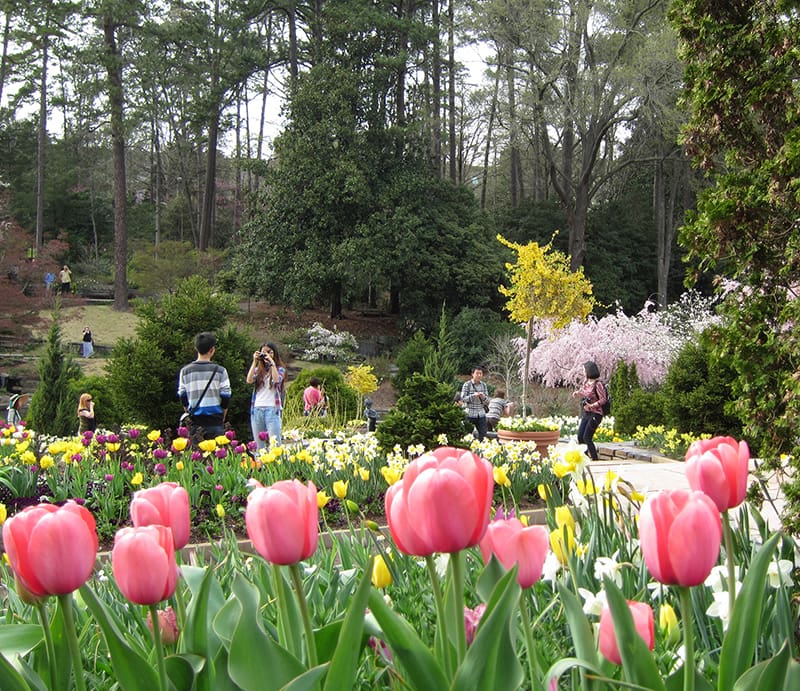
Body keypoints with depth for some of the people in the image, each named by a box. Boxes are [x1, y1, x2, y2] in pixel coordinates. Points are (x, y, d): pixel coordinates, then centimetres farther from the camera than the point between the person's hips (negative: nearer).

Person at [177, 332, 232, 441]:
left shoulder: (185, 370, 2)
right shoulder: (219, 370, -3)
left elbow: (182, 397, 6)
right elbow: (226, 397, -2)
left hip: (195, 423, 2)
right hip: (215, 422, -2)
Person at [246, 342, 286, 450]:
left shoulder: (279, 369, 8)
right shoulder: (258, 370, 16)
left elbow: (277, 379, -13)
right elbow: (249, 380, -3)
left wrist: (272, 363, -9)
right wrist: (254, 362, -1)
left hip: (272, 409, -4)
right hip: (256, 409, 4)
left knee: (274, 443, -10)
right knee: (259, 445, 5)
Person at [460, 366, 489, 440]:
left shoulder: (483, 385, 8)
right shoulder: (467, 384, -4)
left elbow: (487, 400, 9)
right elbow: (463, 398, -9)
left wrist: (483, 397, -14)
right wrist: (473, 395, -21)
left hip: (481, 414, 4)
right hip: (470, 414, -4)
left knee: (483, 434, 0)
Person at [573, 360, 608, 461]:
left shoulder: (598, 384, -16)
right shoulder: (586, 381, 7)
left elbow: (603, 399, -17)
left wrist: (592, 405, -26)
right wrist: (577, 392, 5)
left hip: (595, 414, -8)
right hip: (586, 414, 8)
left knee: (587, 437, -11)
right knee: (580, 437, 6)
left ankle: (595, 459, -1)